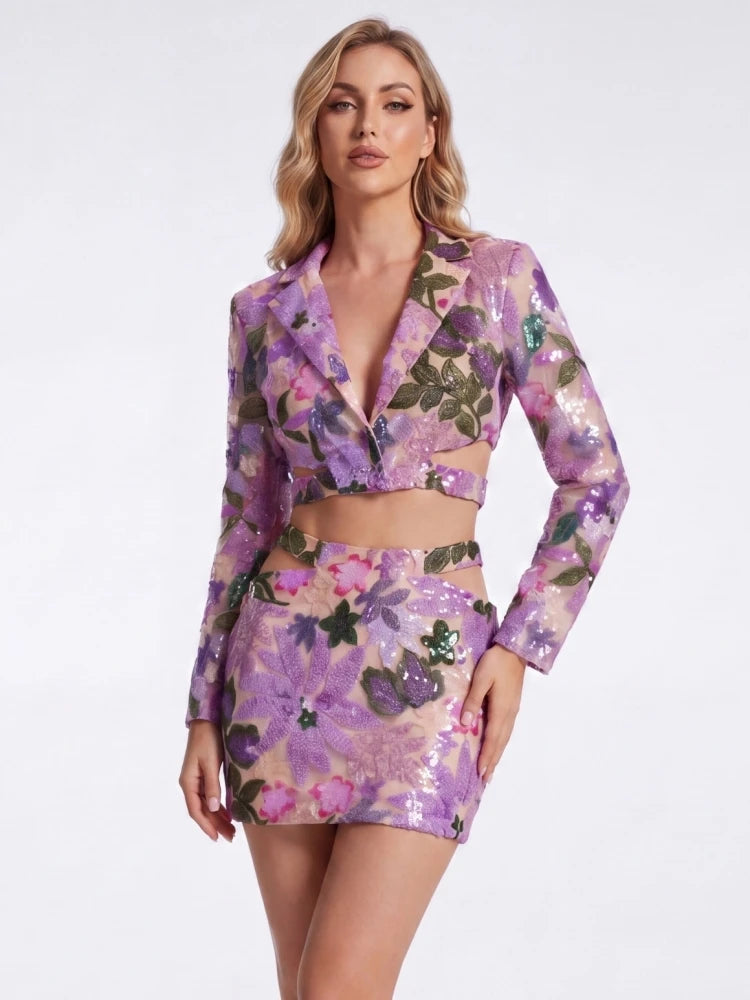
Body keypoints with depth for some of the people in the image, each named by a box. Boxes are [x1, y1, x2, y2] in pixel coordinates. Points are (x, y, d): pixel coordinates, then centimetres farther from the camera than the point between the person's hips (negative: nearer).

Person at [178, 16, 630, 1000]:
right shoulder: (267, 311, 7)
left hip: (431, 661, -3)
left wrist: (523, 644, -6)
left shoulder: (501, 276, 0)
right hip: (287, 652, 3)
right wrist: (205, 710, 9)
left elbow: (594, 475, 3)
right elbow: (248, 515, 11)